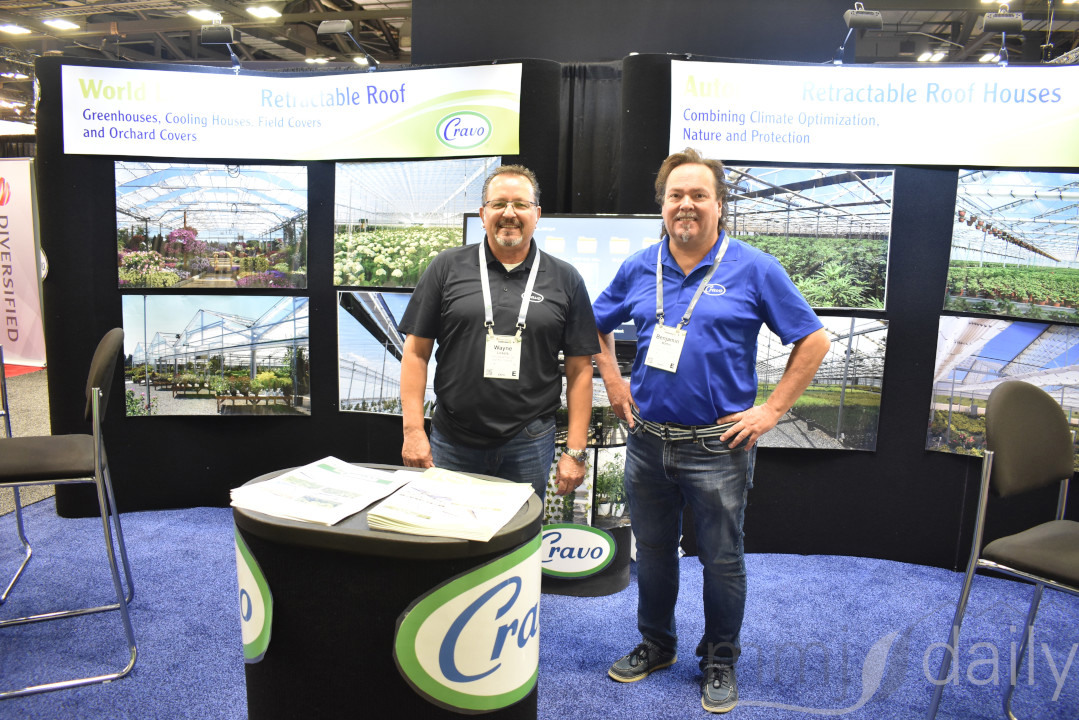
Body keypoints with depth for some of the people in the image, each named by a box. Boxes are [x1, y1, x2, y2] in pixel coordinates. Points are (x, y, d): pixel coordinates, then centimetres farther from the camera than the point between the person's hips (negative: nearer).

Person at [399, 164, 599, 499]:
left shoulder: (565, 279, 3)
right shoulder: (447, 267, 2)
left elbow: (579, 369, 3)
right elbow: (416, 352, 2)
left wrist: (576, 451, -1)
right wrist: (413, 430, -4)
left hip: (529, 446, 0)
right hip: (452, 443, 0)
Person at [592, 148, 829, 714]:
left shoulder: (754, 269, -6)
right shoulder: (639, 268, 4)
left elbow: (814, 341, -3)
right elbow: (595, 326, 19)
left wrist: (772, 411, -7)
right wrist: (613, 382, 8)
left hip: (718, 446, -3)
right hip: (646, 441, 4)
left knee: (722, 559, 10)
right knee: (652, 551, 17)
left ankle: (720, 662, 32)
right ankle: (656, 644, 39)